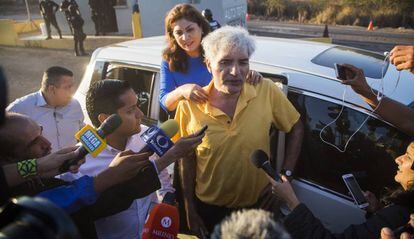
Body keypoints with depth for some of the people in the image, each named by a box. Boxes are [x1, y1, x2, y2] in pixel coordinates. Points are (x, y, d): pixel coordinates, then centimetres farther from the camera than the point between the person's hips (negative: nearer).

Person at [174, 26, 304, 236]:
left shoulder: (267, 91, -15)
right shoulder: (189, 106, -16)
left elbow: (296, 128, 0)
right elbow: (187, 161, -6)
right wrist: (190, 212, -3)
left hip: (262, 203, 1)